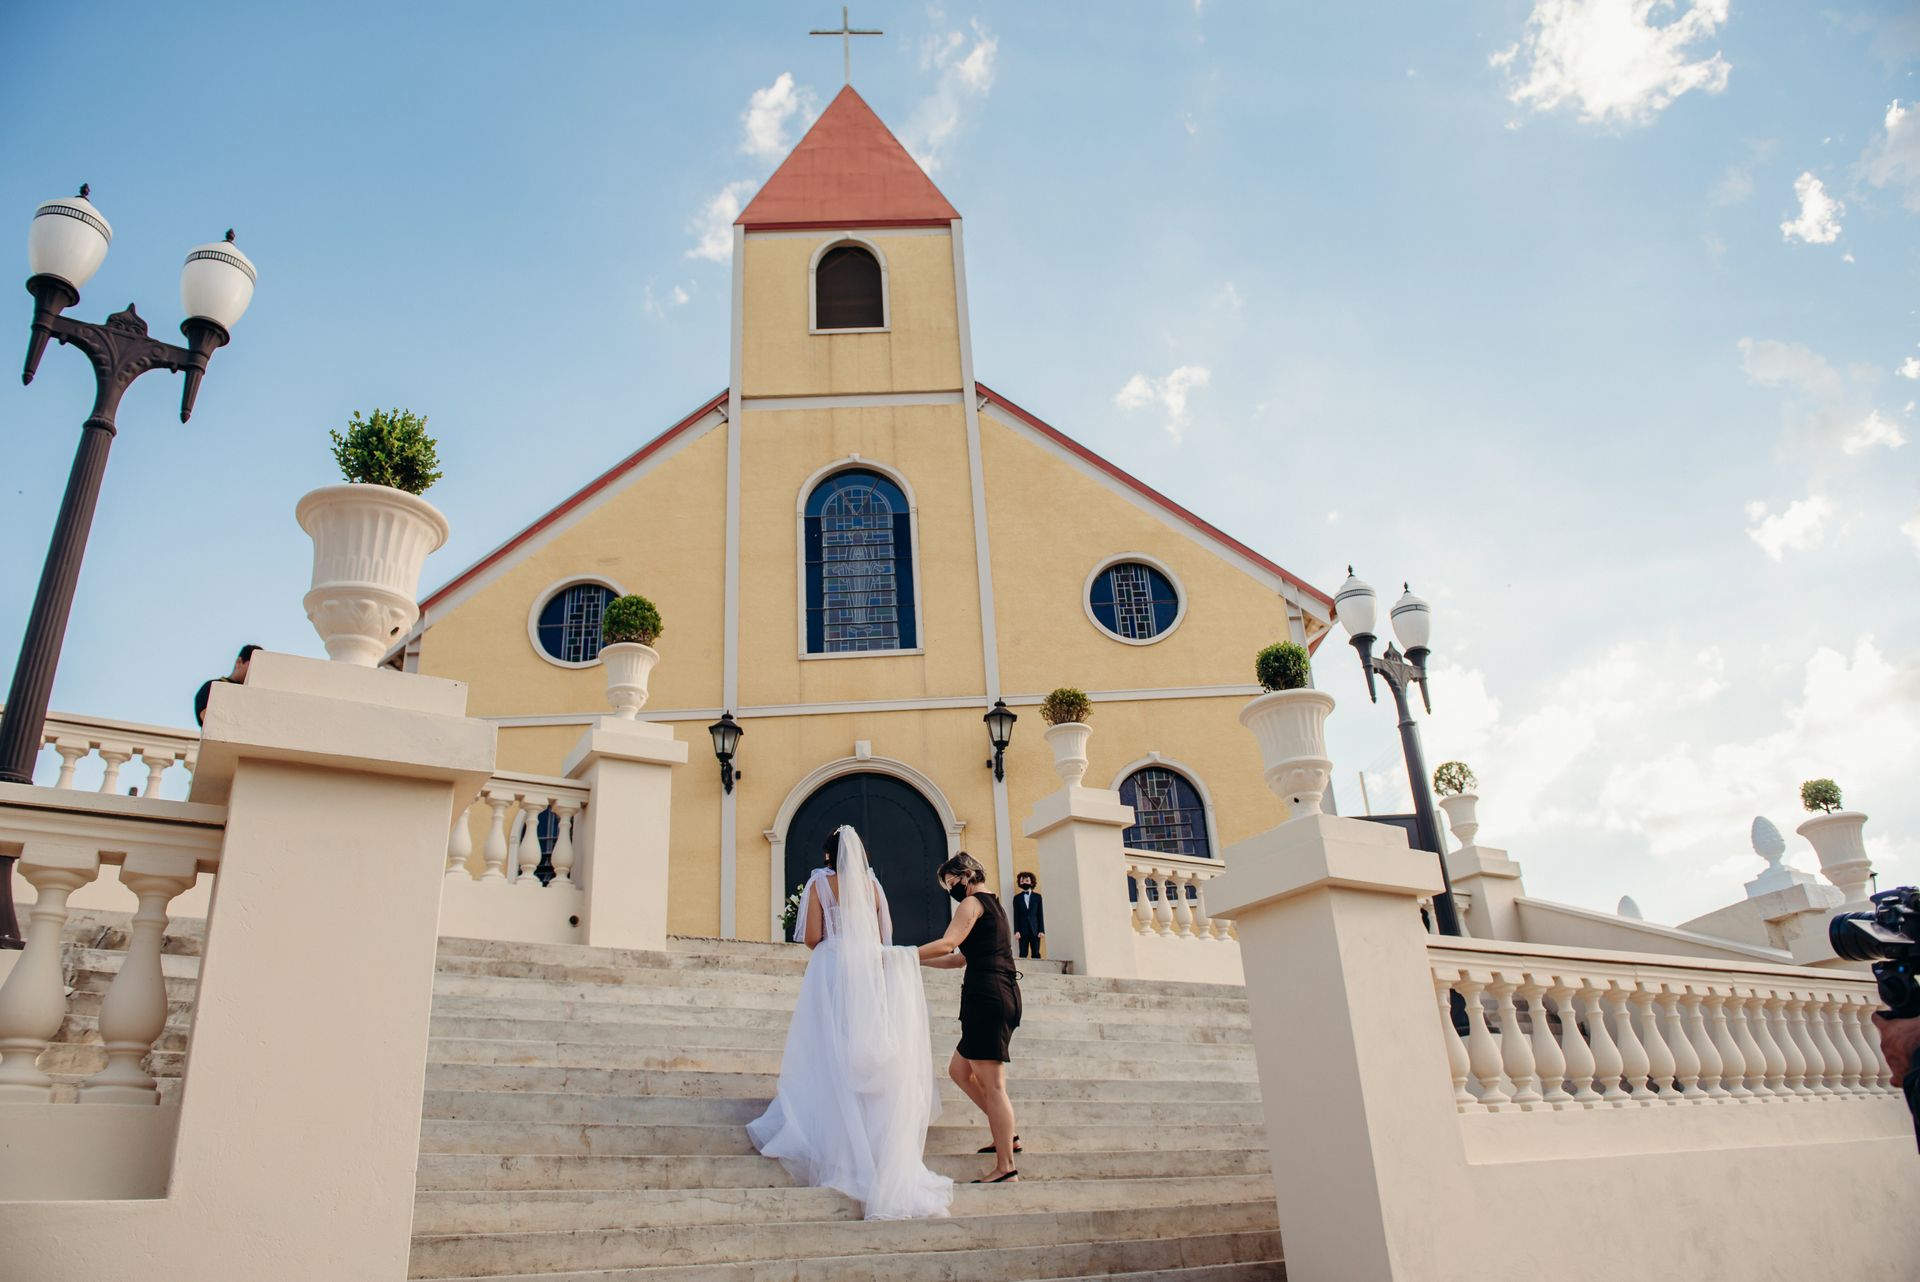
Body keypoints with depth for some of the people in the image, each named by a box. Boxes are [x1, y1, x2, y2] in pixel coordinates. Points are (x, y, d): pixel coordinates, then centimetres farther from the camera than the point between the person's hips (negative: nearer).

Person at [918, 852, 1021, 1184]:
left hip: (986, 995, -10)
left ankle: (1006, 1169, -6)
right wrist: (916, 960, 24)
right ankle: (1006, 1134, 16)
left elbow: (947, 944, -19)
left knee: (992, 1085, -8)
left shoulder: (973, 902, -4)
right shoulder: (993, 905, 24)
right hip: (1003, 996, 10)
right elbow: (961, 958, 26)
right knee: (959, 1069, 17)